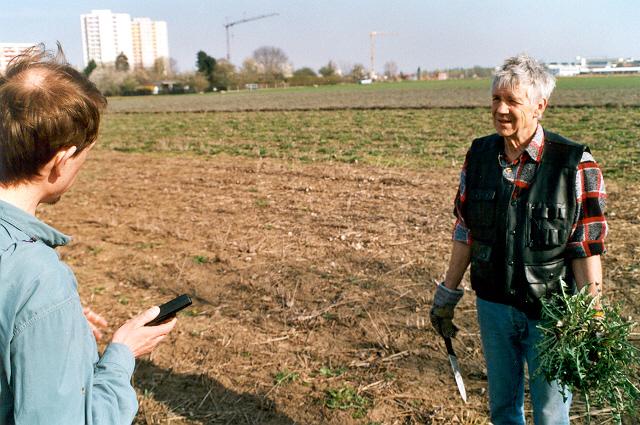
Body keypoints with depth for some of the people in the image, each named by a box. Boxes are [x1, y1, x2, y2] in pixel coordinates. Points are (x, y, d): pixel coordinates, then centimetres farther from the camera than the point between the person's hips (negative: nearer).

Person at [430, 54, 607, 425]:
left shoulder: (576, 166, -16)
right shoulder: (479, 155, -2)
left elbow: (587, 250, -12)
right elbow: (466, 232, 5)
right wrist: (447, 295, 8)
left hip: (550, 312, -4)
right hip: (493, 307, 4)